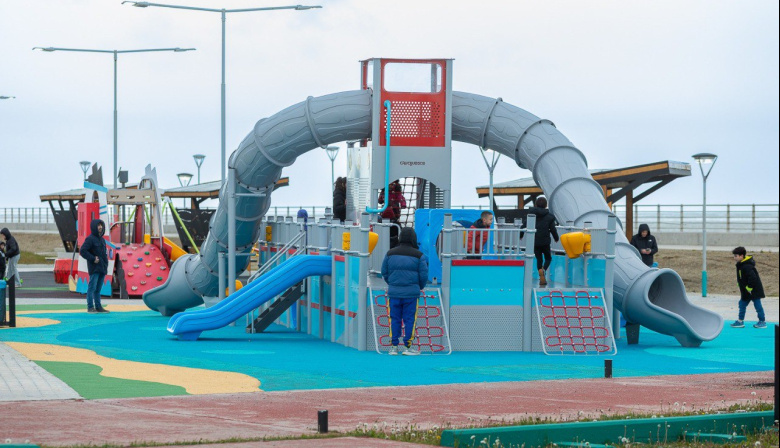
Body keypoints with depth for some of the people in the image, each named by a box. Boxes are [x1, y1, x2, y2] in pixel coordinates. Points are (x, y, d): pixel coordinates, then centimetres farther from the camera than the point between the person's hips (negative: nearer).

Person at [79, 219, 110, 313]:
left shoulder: (102, 239, 17)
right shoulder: (90, 239, -9)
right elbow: (82, 251, -16)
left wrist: (106, 261, 10)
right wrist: (93, 258, -17)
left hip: (102, 268, 8)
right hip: (94, 268, -8)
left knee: (98, 289, 11)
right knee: (92, 287, -7)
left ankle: (98, 307, 14)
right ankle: (90, 307, -6)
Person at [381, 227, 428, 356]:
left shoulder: (390, 253, 2)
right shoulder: (419, 255, -5)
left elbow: (384, 272, 8)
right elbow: (424, 274, -2)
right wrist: (420, 287, 17)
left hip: (394, 292, 2)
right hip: (411, 292, -2)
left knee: (395, 319, 8)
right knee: (409, 319, 3)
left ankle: (394, 346, 8)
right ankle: (407, 347, 3)